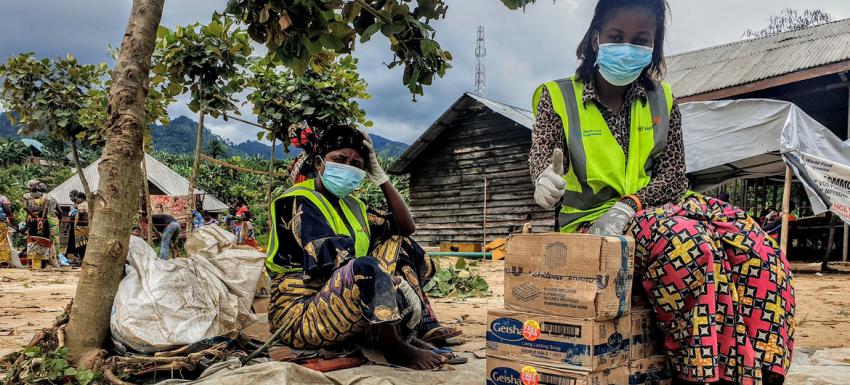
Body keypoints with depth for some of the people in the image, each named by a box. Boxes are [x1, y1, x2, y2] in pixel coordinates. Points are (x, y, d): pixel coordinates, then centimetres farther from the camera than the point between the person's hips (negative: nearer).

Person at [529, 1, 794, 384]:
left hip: (657, 208, 5)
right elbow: (542, 152, -14)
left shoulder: (662, 102, 10)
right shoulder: (558, 97, 2)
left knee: (757, 251, -21)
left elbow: (674, 175, 2)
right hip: (591, 221, -4)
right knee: (691, 244, -33)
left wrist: (628, 207, -18)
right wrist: (546, 179, -40)